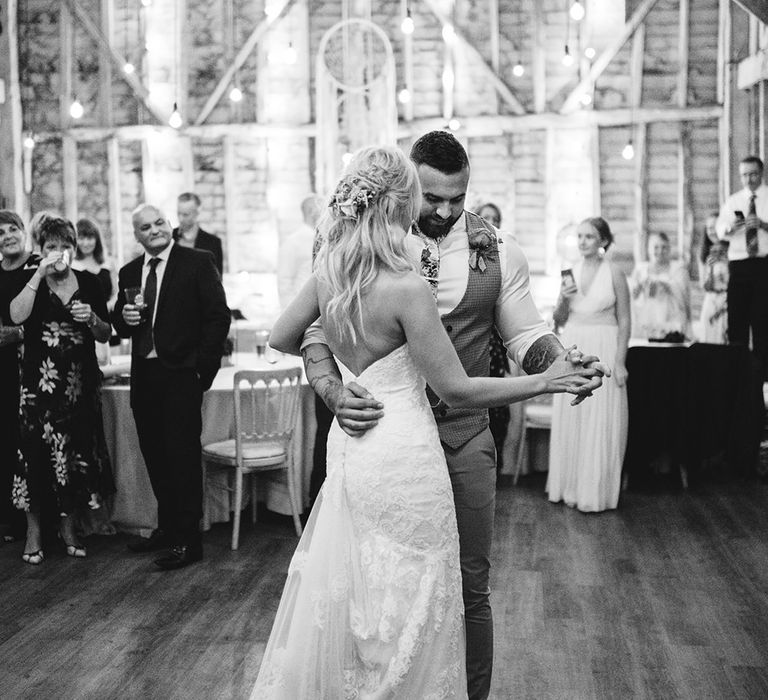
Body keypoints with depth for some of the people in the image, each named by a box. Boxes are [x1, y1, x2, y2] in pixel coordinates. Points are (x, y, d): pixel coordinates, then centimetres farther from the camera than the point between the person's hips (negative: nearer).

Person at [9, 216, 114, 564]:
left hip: (81, 382, 2)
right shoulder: (30, 281, 2)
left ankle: (69, 526, 21)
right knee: (36, 453, -3)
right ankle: (33, 530, 12)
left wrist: (92, 319, -10)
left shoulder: (89, 284, 8)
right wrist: (41, 273, -19)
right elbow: (17, 316, -19)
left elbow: (106, 336, 11)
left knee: (78, 453, 4)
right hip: (38, 382, -2)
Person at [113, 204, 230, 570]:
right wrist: (124, 317, -7)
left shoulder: (198, 263, -5)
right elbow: (119, 326, 17)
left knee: (183, 456, -4)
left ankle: (187, 540, 4)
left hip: (181, 375, -6)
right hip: (143, 376, 6)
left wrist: (202, 367, -13)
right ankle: (167, 527, 29)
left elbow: (218, 317, -8)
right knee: (154, 455, 14)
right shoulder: (129, 272, 13)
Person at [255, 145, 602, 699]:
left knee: (339, 596, 21)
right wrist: (546, 382, -7)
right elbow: (456, 389, -15)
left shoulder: (328, 269, -1)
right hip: (403, 456, -7)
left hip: (348, 447, 7)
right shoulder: (407, 288, -21)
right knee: (406, 607, 9)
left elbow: (282, 339, 13)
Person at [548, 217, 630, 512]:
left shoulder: (613, 273, -4)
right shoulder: (569, 271, 8)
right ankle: (569, 486, 18)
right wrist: (563, 299, -7)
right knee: (569, 420, 7)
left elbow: (624, 321, -4)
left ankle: (596, 491, 9)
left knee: (600, 421, -1)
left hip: (604, 349, -4)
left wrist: (619, 361, -10)